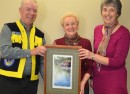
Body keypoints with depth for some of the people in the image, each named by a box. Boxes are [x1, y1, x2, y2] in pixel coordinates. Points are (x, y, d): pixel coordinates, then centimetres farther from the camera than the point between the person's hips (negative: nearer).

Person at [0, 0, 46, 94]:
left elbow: (42, 62, 9)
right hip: (9, 80, -3)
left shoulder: (40, 34, 9)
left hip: (31, 82, 4)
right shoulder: (9, 28, -2)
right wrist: (31, 51, -18)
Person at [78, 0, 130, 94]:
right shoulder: (97, 29, 2)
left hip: (114, 80, -5)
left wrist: (92, 56, -22)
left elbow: (118, 61, -17)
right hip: (98, 78, 5)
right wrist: (93, 76, 10)